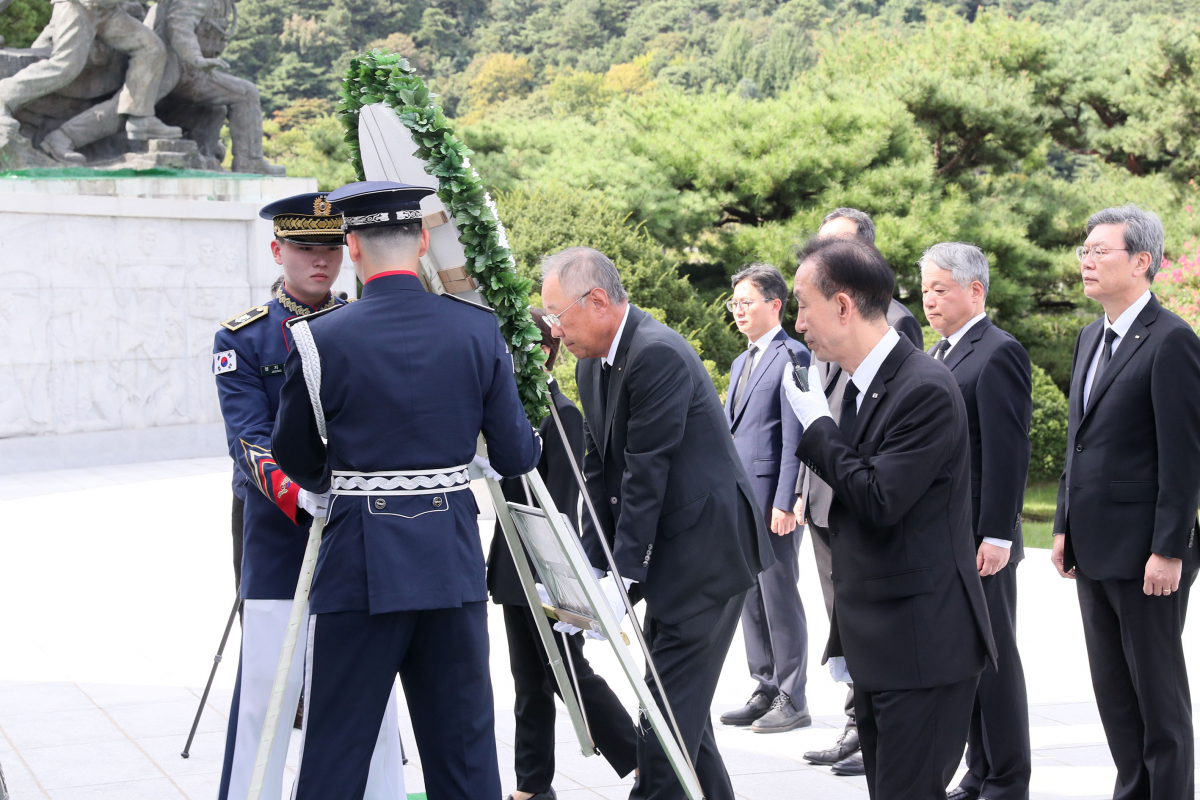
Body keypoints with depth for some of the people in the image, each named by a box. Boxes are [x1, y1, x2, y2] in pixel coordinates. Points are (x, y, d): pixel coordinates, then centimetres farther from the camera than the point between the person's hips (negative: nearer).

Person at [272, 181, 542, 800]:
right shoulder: (477, 330, -2)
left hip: (360, 562, -3)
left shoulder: (322, 340, -9)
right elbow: (516, 456, 0)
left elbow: (295, 459, 4)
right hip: (453, 562, 3)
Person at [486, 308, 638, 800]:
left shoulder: (561, 415, -13)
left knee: (570, 674, -2)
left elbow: (562, 501, -17)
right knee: (528, 681, 12)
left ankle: (641, 761, 9)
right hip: (514, 568, 8)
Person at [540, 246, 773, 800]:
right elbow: (600, 472, 10)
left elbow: (647, 472, -22)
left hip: (707, 545, -10)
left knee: (671, 698, -9)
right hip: (671, 551, 10)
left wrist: (623, 575, -21)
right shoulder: (592, 366, 10)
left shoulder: (657, 355, -20)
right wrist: (594, 568, 3)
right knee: (678, 694, 14)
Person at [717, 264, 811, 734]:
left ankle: (792, 701, 3)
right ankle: (766, 691, 19)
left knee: (779, 597, -4)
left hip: (771, 500, -9)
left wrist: (785, 503, -18)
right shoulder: (742, 361, 20)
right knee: (749, 598, 11)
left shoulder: (792, 357, -8)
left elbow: (794, 438, -14)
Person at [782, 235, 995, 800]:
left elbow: (880, 499, -23)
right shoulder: (858, 387, 12)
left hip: (924, 642, -9)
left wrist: (817, 428, -9)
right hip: (876, 646, 9)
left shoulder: (926, 389, -16)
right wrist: (845, 637, 21)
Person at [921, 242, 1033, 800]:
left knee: (992, 659, 0)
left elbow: (1008, 452, -17)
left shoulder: (999, 353, -11)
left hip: (980, 542, -9)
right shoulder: (938, 355, 17)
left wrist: (996, 535, -20)